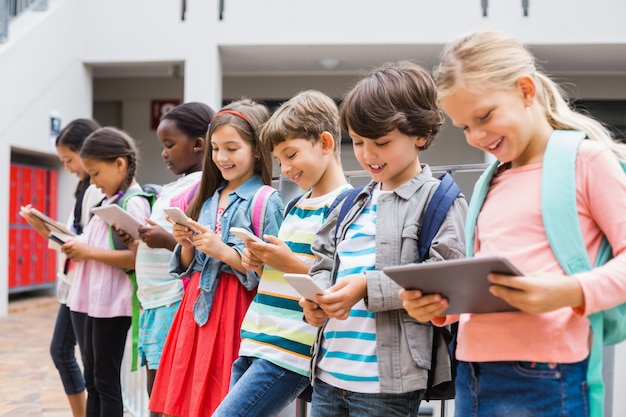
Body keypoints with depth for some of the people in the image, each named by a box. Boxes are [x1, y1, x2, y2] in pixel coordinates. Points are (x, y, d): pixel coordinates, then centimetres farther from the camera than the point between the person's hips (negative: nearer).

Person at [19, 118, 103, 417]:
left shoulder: (102, 190, -16)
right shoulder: (87, 188, 14)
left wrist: (55, 234, -24)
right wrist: (50, 231, 3)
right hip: (74, 283, 10)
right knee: (60, 350, 16)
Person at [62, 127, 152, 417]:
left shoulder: (133, 204, -14)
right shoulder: (110, 201, 14)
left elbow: (137, 258, -23)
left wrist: (88, 251, -20)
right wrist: (80, 248, 5)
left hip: (113, 304, -9)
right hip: (96, 301, 9)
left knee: (106, 380, 0)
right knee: (92, 378, 15)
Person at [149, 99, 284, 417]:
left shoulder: (266, 201, -9)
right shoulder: (210, 198, 12)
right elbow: (189, 268, 15)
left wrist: (223, 250, -20)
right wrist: (186, 245, -5)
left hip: (236, 314, -6)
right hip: (198, 307, 7)